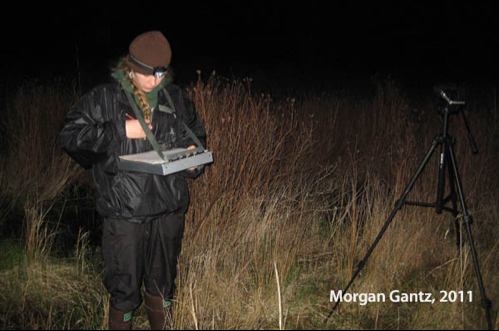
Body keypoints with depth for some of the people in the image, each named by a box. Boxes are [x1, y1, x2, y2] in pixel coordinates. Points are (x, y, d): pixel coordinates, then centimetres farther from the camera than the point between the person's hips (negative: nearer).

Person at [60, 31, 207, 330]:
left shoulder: (176, 98, 7)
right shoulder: (104, 99, -4)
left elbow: (196, 135, 21)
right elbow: (71, 136, -9)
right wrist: (121, 131, -16)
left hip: (169, 210, 4)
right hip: (124, 212, -3)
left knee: (163, 282, 19)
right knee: (124, 285, 7)